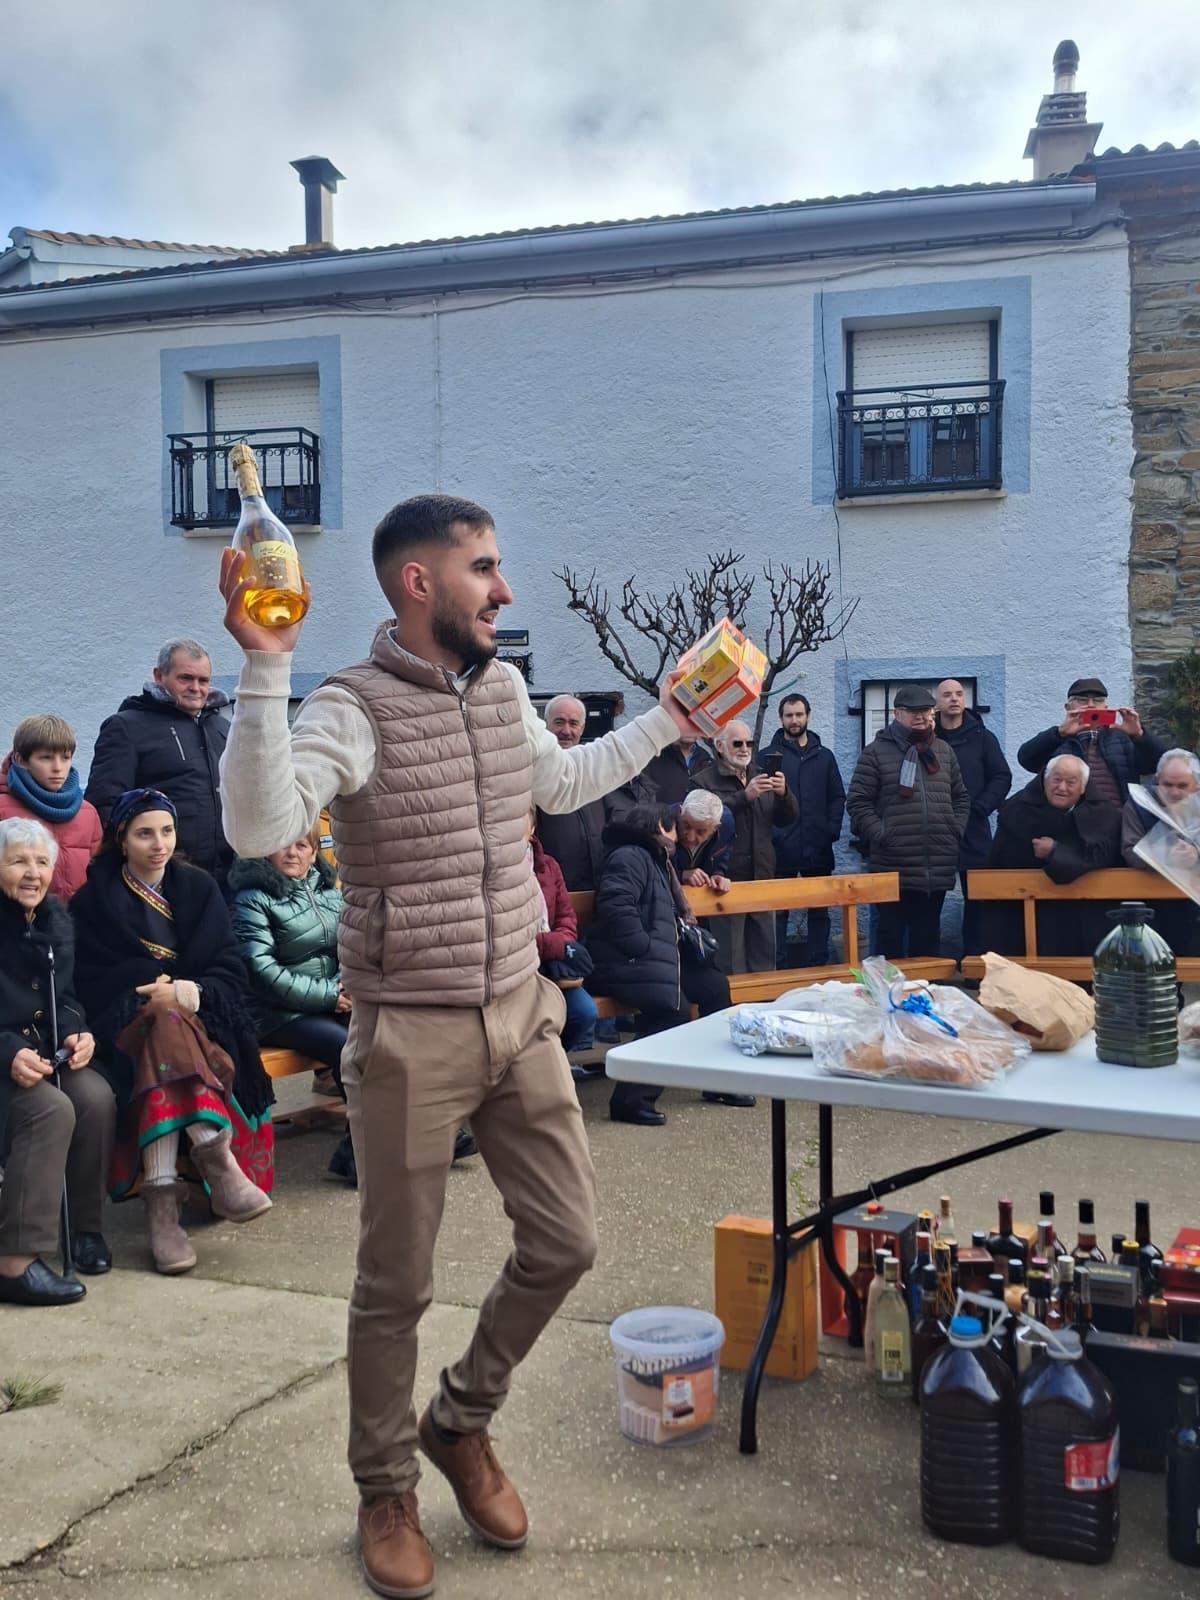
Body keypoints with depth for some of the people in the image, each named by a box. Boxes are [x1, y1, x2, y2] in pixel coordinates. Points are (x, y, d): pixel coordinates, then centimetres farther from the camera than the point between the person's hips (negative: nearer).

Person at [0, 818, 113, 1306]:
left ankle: (85, 1226, -5)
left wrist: (75, 1033, -8)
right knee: (51, 1109, -30)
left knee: (96, 1098, -22)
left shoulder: (56, 920, 10)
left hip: (42, 1051, 6)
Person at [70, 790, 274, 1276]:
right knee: (162, 1028, -35)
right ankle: (216, 1162, -42)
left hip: (203, 1021, 2)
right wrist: (152, 996, -17)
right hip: (127, 1028, -2)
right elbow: (91, 986, -3)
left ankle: (162, 1197, -42)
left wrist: (187, 993, -15)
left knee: (166, 1033, -33)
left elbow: (231, 973, 5)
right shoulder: (95, 898, 5)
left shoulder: (198, 887, 11)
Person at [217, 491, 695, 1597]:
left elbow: (562, 782, 27)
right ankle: (387, 1490, 33)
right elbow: (259, 830, -30)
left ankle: (462, 1421, 36)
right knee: (397, 1286, 8)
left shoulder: (503, 690, 7)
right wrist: (265, 671, -35)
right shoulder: (354, 709, -14)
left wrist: (664, 722, 29)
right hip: (412, 1036, -6)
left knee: (566, 1241, 11)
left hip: (522, 1015, 6)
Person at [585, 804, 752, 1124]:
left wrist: (684, 930, 12)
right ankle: (631, 1100, -25)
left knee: (714, 983, 9)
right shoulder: (629, 857, -8)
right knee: (675, 1010, -30)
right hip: (625, 962, -11)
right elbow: (615, 909, -23)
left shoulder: (654, 860, 27)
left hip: (657, 958, 11)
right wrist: (647, 948, -21)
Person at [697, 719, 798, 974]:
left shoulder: (762, 777, 17)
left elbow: (787, 819, 12)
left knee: (765, 957, 11)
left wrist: (784, 794, -8)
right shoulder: (705, 781, -3)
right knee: (730, 961, -3)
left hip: (762, 878, 6)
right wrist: (744, 796, -27)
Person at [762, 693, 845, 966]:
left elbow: (838, 798, 11)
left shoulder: (824, 756, 13)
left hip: (817, 849, 3)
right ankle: (778, 965, 6)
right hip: (781, 849, -3)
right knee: (778, 911, 1)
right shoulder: (768, 756, 3)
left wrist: (832, 830, -2)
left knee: (819, 911, 8)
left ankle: (818, 963, 15)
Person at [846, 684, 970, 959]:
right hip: (894, 867, -4)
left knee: (927, 936, 14)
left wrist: (957, 831, 8)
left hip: (938, 869, 5)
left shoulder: (944, 751, 15)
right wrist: (880, 836, -11)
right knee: (890, 936, 0)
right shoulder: (876, 752, -1)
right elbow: (857, 802, -3)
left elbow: (961, 797, 22)